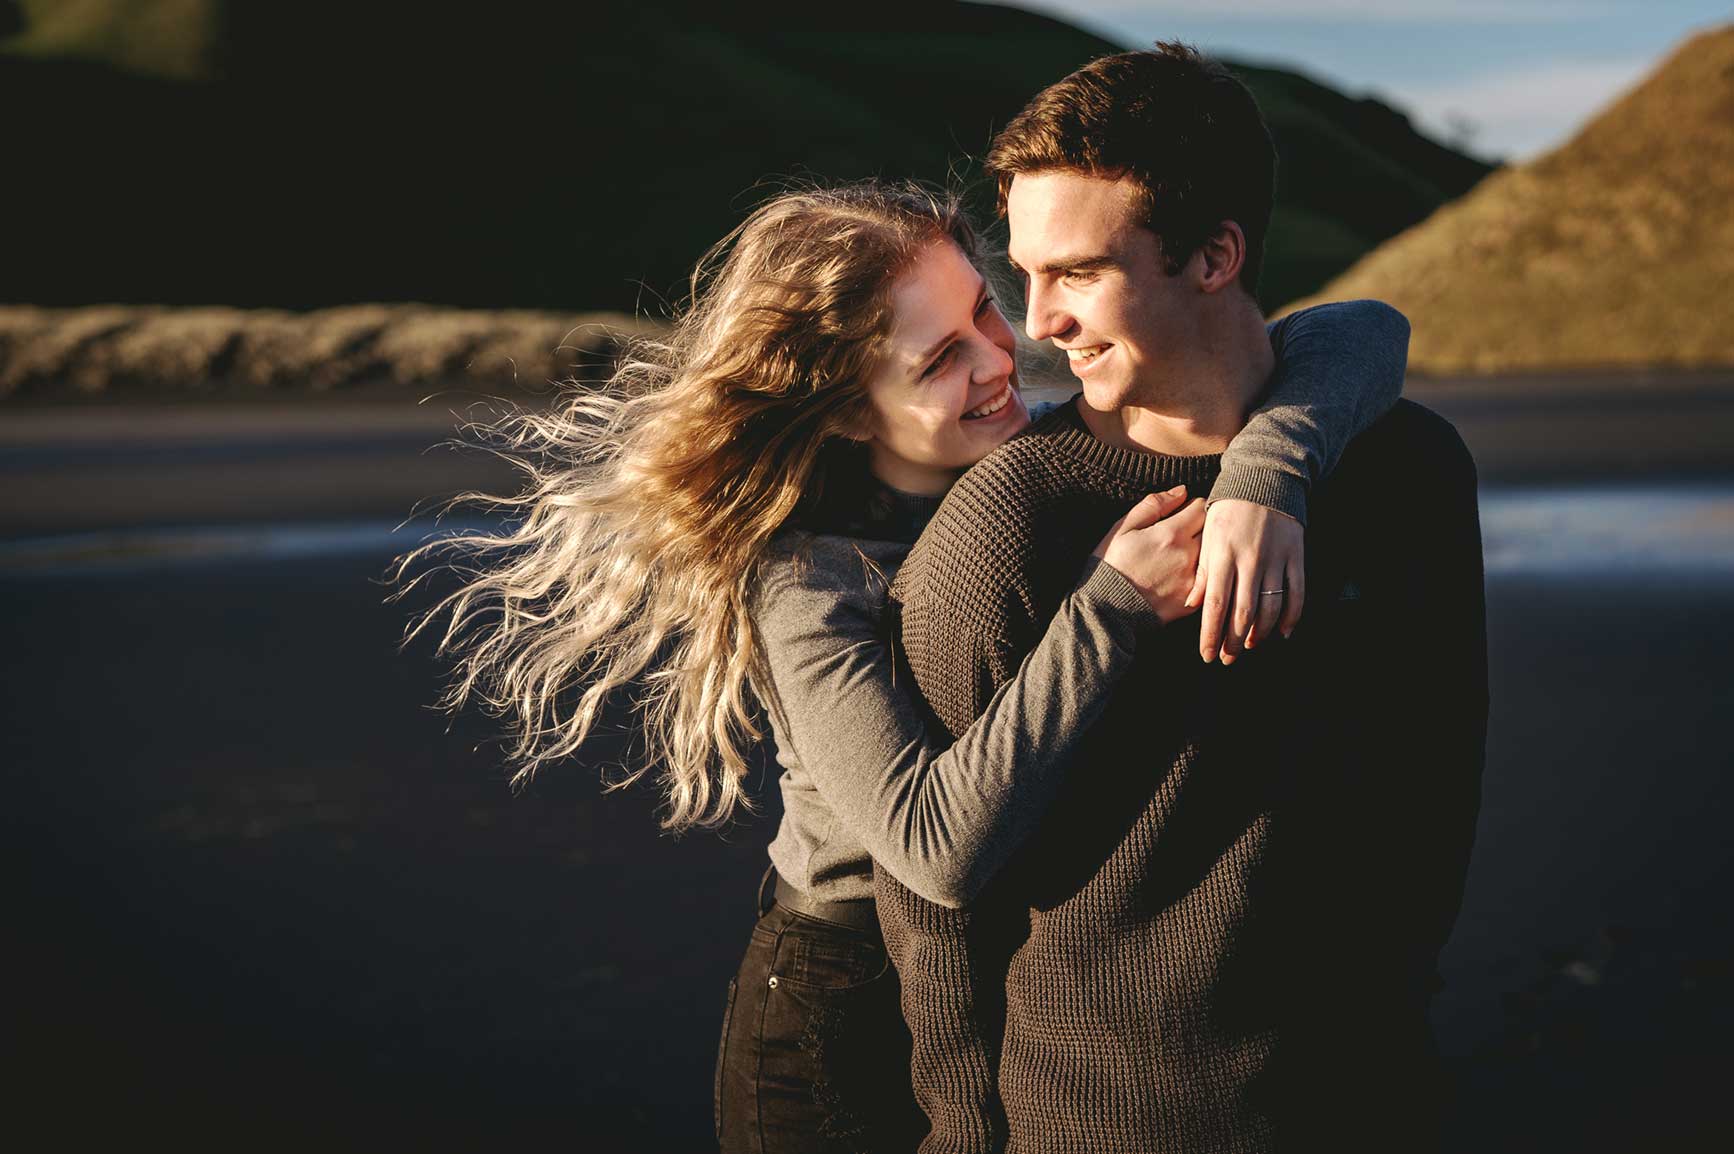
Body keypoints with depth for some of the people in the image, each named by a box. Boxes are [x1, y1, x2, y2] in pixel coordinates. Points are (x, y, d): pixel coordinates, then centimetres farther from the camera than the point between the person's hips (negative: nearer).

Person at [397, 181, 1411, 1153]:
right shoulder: (806, 584, -21)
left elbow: (1363, 332, -14)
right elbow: (941, 845, -33)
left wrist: (1263, 473, -35)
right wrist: (1112, 604, -35)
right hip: (854, 1031, -4)